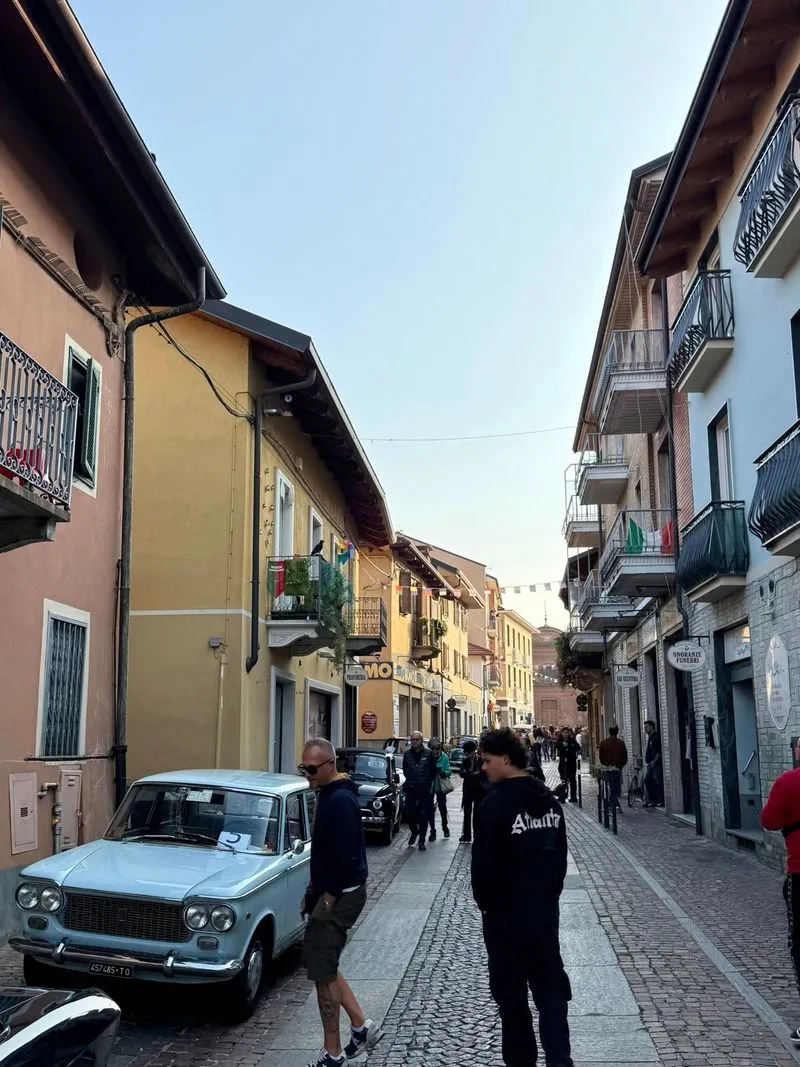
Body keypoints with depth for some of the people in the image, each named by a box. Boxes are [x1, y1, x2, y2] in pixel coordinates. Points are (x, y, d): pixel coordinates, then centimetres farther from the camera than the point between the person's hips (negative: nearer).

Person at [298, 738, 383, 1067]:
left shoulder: (341, 800, -21)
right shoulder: (329, 794, 10)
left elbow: (345, 856, -25)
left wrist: (328, 899, -18)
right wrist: (312, 892, 15)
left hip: (339, 895, -10)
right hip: (329, 891, 10)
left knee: (322, 970, -1)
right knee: (323, 965, 17)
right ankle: (361, 1026, 26)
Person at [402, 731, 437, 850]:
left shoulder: (428, 753, -4)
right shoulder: (407, 753, 2)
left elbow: (433, 770, 3)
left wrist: (429, 783, 4)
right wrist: (410, 780, 9)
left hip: (425, 790, -2)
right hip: (411, 789, 2)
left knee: (424, 815, 0)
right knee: (410, 813, 2)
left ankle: (422, 841, 10)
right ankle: (414, 832, 29)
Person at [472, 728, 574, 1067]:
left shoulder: (496, 803, -18)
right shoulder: (549, 800, 5)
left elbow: (484, 862, -17)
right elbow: (560, 854, 11)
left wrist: (485, 903, -2)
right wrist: (549, 894, 17)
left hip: (506, 913, -6)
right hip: (546, 908, 6)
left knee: (511, 991, 8)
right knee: (550, 984, 12)